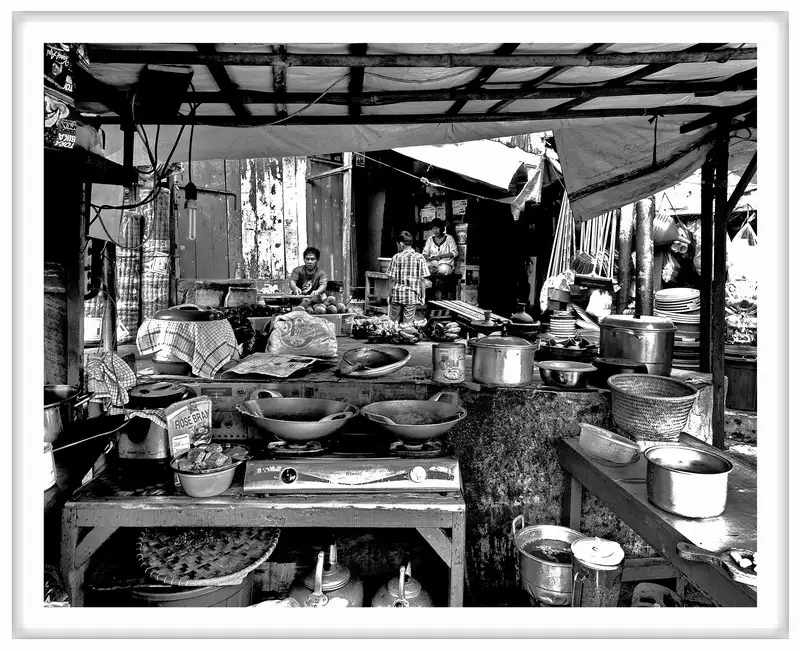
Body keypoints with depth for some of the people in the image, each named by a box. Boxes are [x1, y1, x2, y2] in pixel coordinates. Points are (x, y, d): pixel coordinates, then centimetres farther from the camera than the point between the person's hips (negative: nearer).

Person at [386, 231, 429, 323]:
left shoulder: (396, 257, -2)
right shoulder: (419, 258, -2)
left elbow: (392, 279, -1)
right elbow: (422, 279, -3)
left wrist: (390, 294, 8)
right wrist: (422, 295, 5)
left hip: (397, 294, 1)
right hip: (412, 295, -1)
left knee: (394, 322, 11)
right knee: (407, 324, 4)